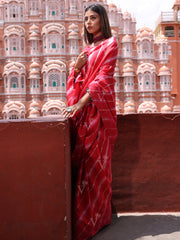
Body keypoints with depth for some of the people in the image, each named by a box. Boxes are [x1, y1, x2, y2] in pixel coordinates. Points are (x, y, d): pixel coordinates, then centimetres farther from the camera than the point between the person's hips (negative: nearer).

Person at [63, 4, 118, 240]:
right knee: (82, 160, 3)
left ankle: (94, 217, 2)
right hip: (82, 109, 6)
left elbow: (104, 77, -10)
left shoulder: (110, 44, 3)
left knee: (95, 160, -6)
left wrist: (81, 103, -20)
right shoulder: (87, 49, 22)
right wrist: (77, 67, -2)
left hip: (98, 108, -6)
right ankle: (82, 215, 13)